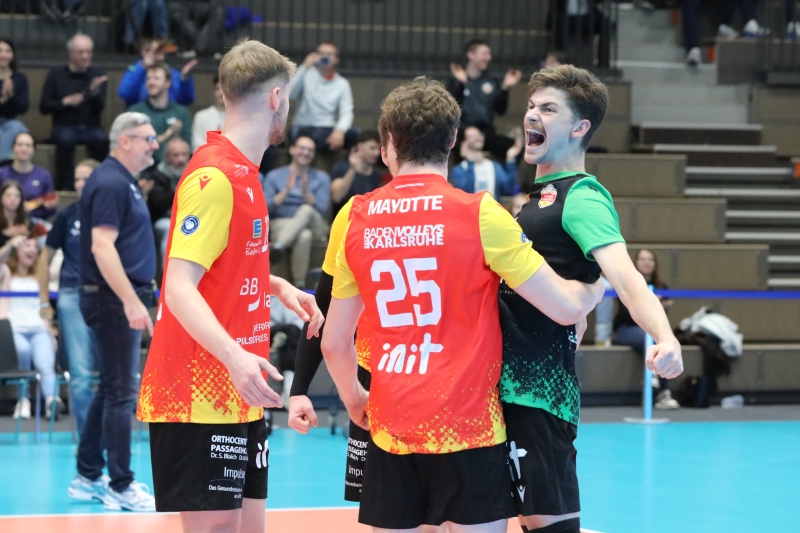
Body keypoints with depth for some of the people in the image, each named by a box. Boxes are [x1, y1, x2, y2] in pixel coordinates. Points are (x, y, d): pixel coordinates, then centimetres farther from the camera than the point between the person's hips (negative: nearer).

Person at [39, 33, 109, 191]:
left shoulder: (98, 74, 4)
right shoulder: (56, 75, 4)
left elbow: (99, 108, -7)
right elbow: (44, 107, 3)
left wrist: (94, 92, -28)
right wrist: (65, 102, -13)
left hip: (91, 126, 1)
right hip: (65, 125, -1)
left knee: (103, 139, -33)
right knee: (66, 139, -35)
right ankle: (64, 186, -27)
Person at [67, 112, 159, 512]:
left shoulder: (122, 182, 16)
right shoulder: (111, 183, -15)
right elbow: (101, 246, -23)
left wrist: (135, 298, 22)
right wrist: (131, 301, -28)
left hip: (121, 299, 10)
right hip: (114, 299, -10)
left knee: (111, 389, 14)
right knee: (121, 392, -7)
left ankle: (88, 478, 20)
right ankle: (121, 486, -4)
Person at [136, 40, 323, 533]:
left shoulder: (243, 172, 14)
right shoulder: (214, 176, -15)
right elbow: (180, 287, -23)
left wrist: (281, 288, 15)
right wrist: (235, 357, -36)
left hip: (238, 396, 9)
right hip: (200, 397, -9)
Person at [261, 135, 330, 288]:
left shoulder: (321, 177, 12)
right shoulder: (274, 176, 10)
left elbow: (322, 210, -1)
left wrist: (306, 192, -16)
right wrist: (286, 191, -14)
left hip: (314, 226, 1)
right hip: (281, 225, -1)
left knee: (306, 210, -36)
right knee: (304, 236, -37)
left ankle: (277, 248, -54)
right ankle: (299, 284, -41)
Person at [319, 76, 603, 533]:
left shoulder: (357, 218, 3)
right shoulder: (479, 213, -8)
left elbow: (334, 342, 9)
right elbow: (567, 307, -9)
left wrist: (354, 400, 28)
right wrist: (599, 283, 13)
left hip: (390, 429, 4)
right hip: (468, 426, -3)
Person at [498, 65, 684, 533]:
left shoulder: (582, 197, -12)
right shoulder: (538, 195, 17)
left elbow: (623, 274, -27)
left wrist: (665, 339, -43)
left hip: (538, 388, -9)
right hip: (510, 383, 9)